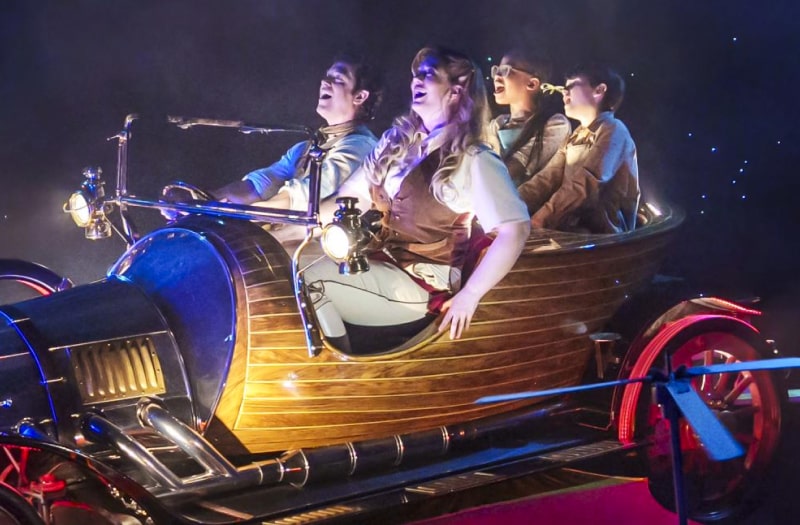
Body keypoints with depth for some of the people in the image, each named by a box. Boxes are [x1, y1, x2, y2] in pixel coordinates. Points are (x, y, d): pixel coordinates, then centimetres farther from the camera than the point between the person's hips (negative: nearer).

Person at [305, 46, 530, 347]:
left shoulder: (474, 160, -9)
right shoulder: (397, 139, 13)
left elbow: (516, 230, -20)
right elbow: (350, 196, 17)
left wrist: (469, 296, -24)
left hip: (421, 283, -7)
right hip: (376, 262, 7)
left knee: (309, 280, -25)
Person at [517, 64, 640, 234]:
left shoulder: (613, 131, -8)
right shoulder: (577, 136, 20)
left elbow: (583, 188, -20)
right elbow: (546, 180, 7)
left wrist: (538, 221, -26)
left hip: (601, 235, -8)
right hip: (572, 230, 8)